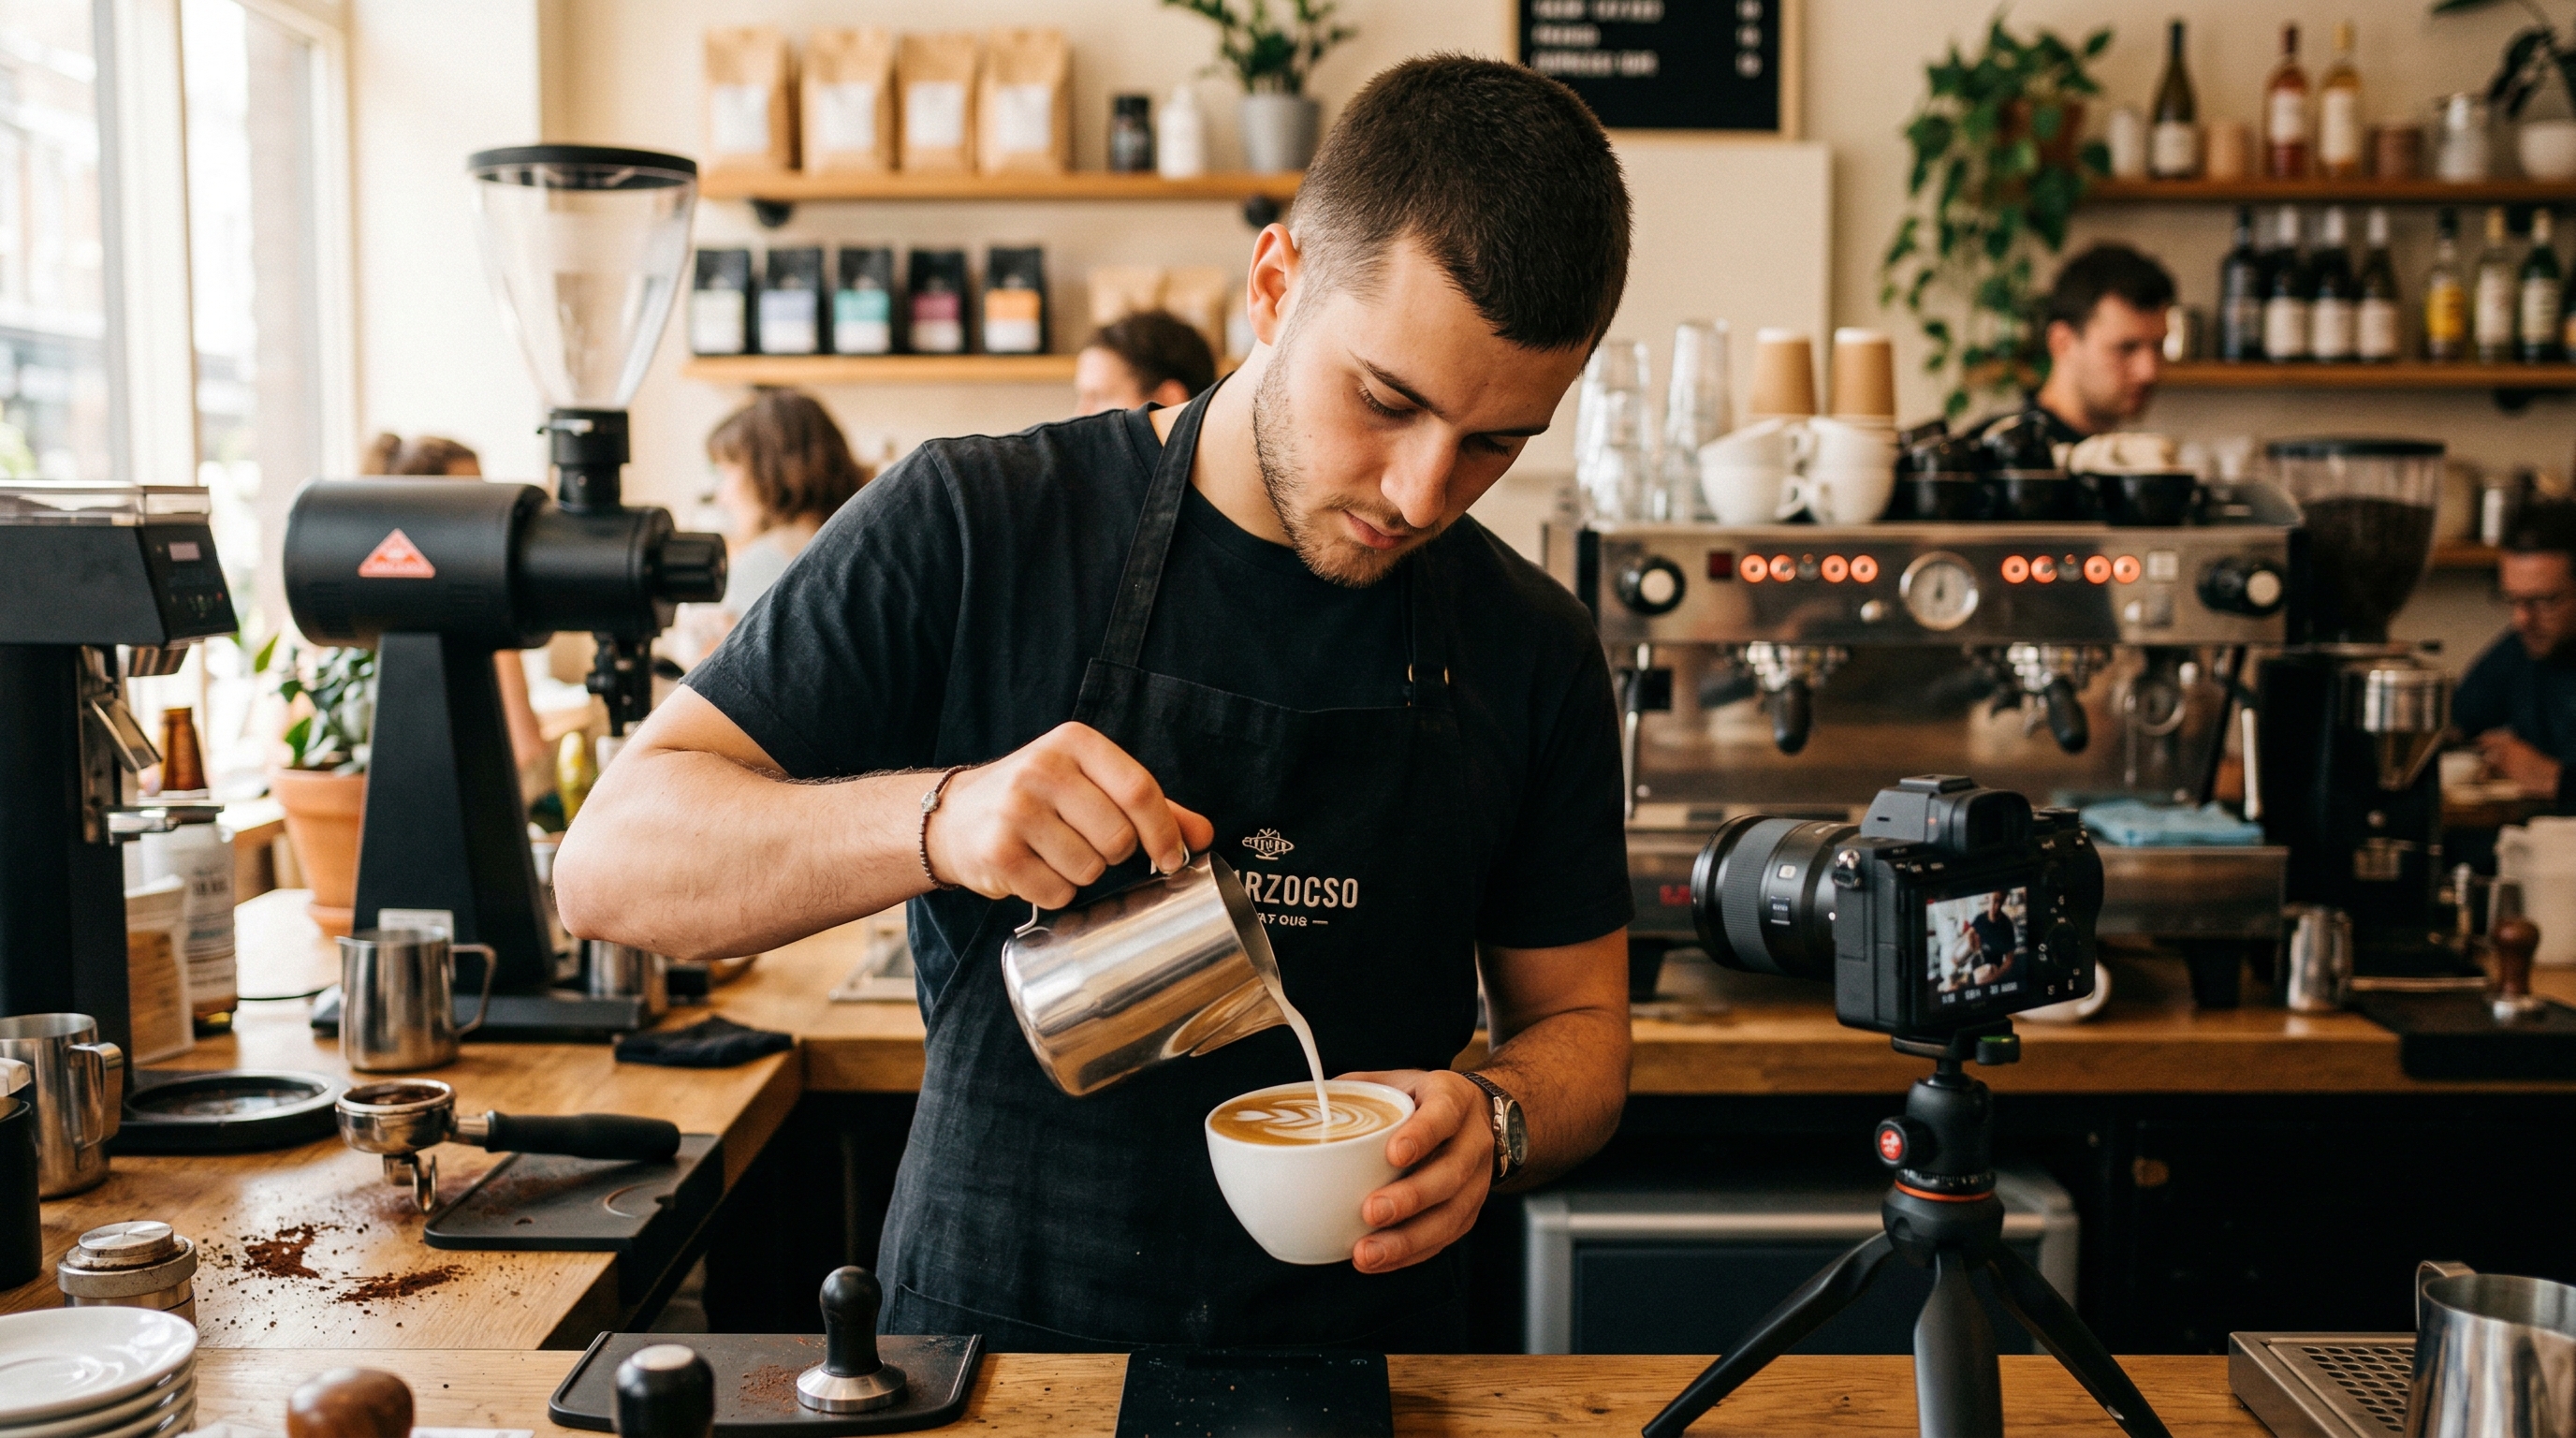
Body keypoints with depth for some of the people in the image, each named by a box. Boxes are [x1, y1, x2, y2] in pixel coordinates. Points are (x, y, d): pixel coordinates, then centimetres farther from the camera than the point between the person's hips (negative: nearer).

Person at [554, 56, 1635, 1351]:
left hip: (1359, 1380, 4)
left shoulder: (1533, 650, 2)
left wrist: (1493, 1117, -12)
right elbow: (610, 861, -10)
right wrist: (939, 818, -27)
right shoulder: (969, 532, -7)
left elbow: (1579, 1025, 11)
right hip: (990, 1328, -3)